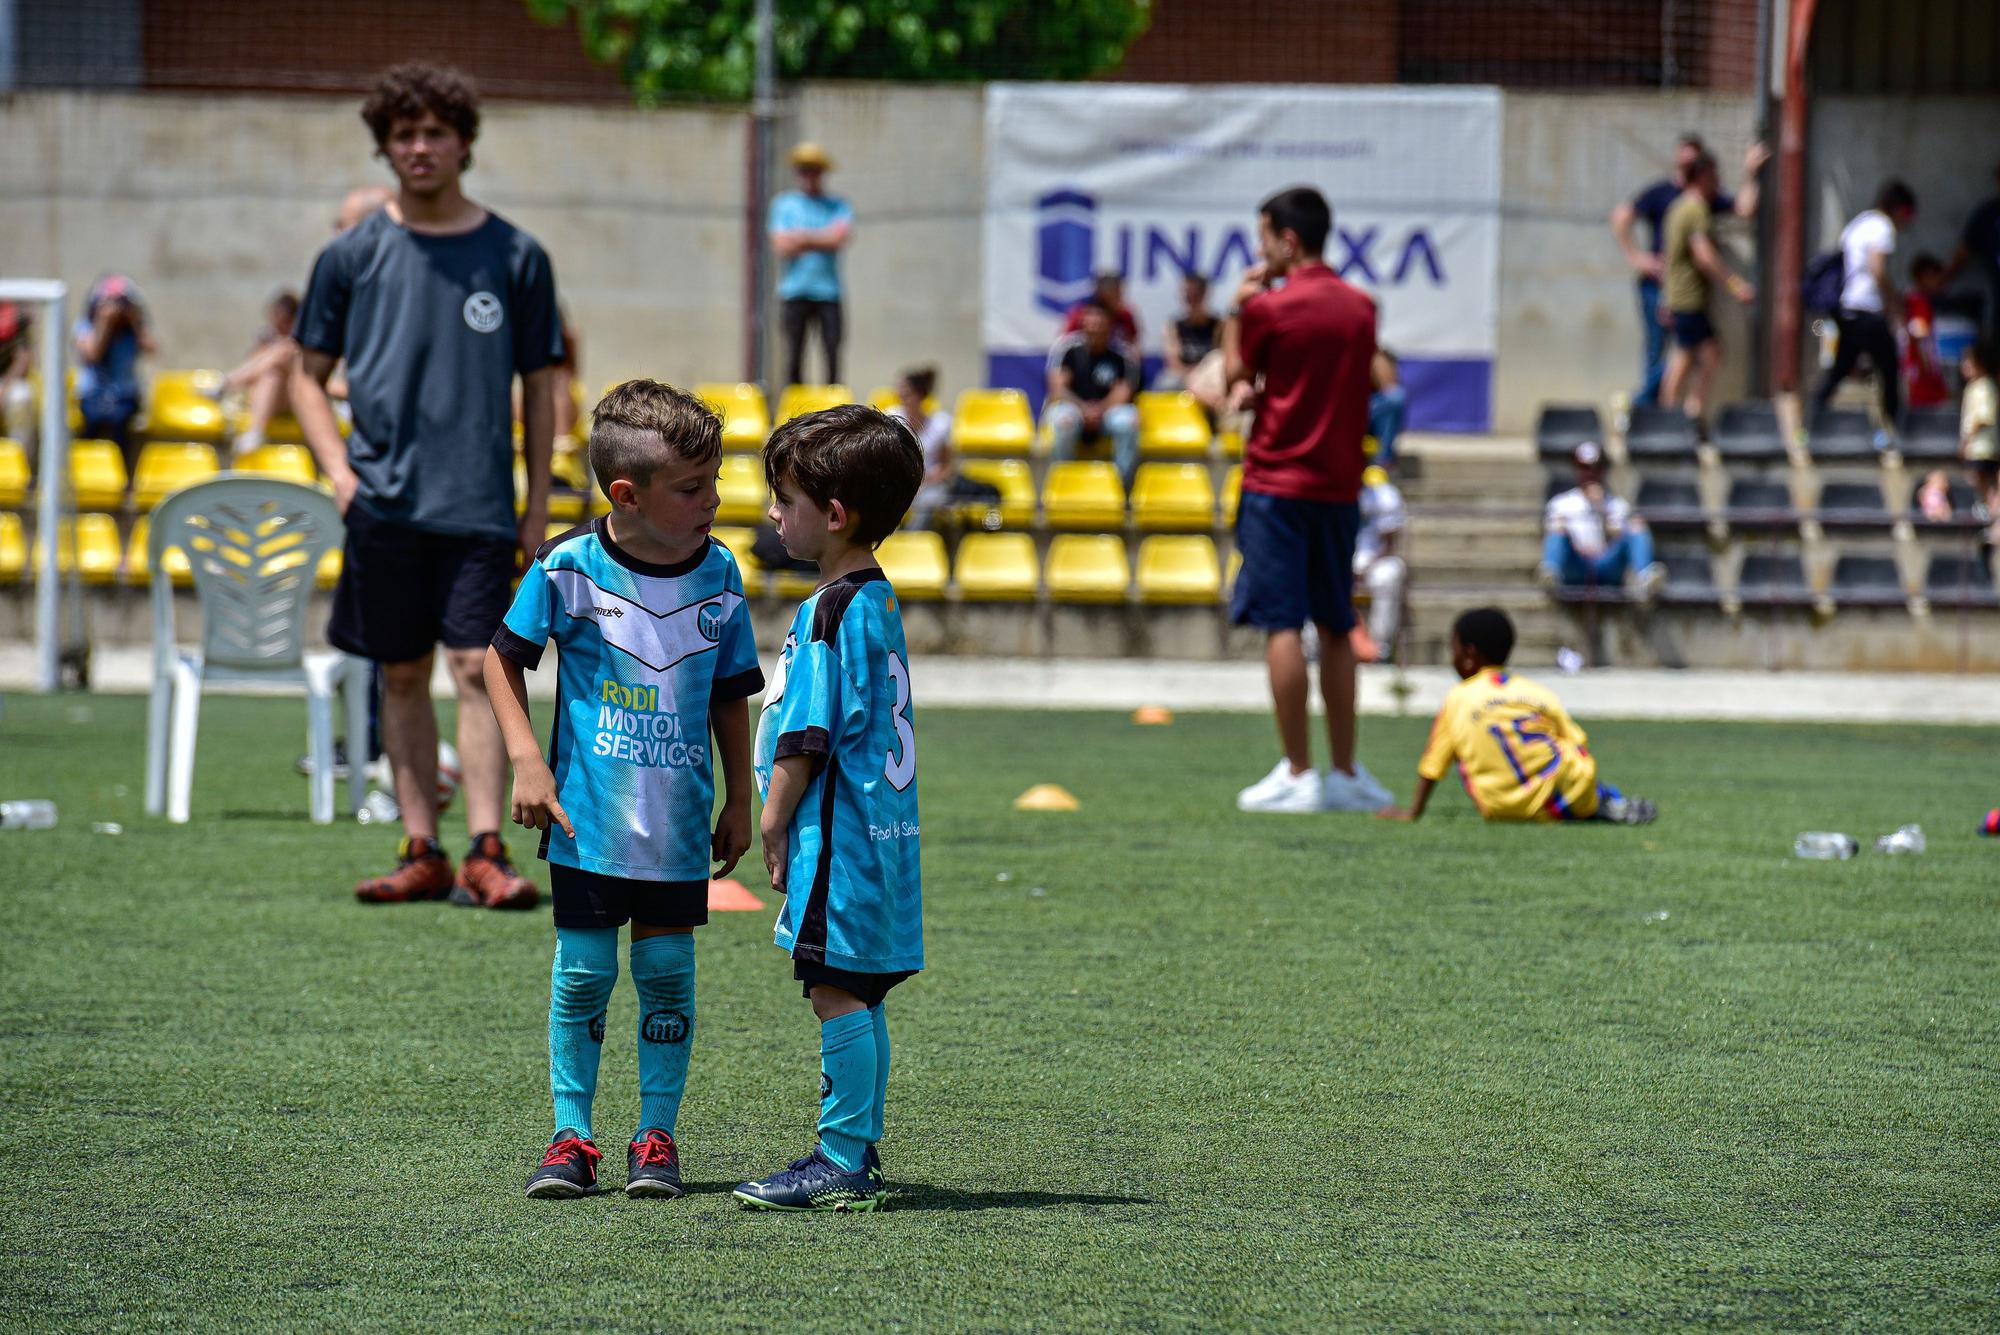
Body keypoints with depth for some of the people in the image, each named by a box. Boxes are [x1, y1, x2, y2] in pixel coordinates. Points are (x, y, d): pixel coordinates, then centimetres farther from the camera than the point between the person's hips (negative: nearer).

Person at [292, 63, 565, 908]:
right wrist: (337, 470, -3)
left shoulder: (514, 257, 4)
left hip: (478, 504, -2)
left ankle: (486, 853, -13)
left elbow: (539, 388, 9)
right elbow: (308, 377, 12)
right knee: (402, 675, 6)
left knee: (478, 668, -10)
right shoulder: (353, 256, 6)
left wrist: (537, 507, 4)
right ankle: (422, 853, 12)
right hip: (384, 499, 2)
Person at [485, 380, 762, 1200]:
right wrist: (526, 759, -7)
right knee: (582, 973, 2)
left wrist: (740, 800, 11)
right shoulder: (569, 568, -10)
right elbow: (504, 657, 2)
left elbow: (730, 696, 10)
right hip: (588, 819, -2)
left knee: (667, 972, 4)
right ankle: (571, 1139, 12)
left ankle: (657, 1138, 14)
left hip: (679, 824, 2)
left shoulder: (719, 577, 0)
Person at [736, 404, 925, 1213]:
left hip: (840, 833, -10)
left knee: (839, 992, -7)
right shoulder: (878, 599, 14)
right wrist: (787, 825, 22)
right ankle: (857, 1153, 19)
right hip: (881, 826, 10)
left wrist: (774, 823, -6)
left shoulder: (831, 613, -16)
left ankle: (842, 1163, -5)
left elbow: (805, 737, -17)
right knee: (856, 995, 14)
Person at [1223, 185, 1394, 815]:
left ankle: (1296, 774, -8)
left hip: (1276, 484, -6)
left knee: (1282, 624, -4)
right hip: (1340, 485, 6)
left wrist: (1238, 308, 13)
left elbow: (1237, 373, 2)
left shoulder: (1269, 308, -10)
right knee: (1336, 629, 11)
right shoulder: (1361, 308, 7)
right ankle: (1346, 775, 12)